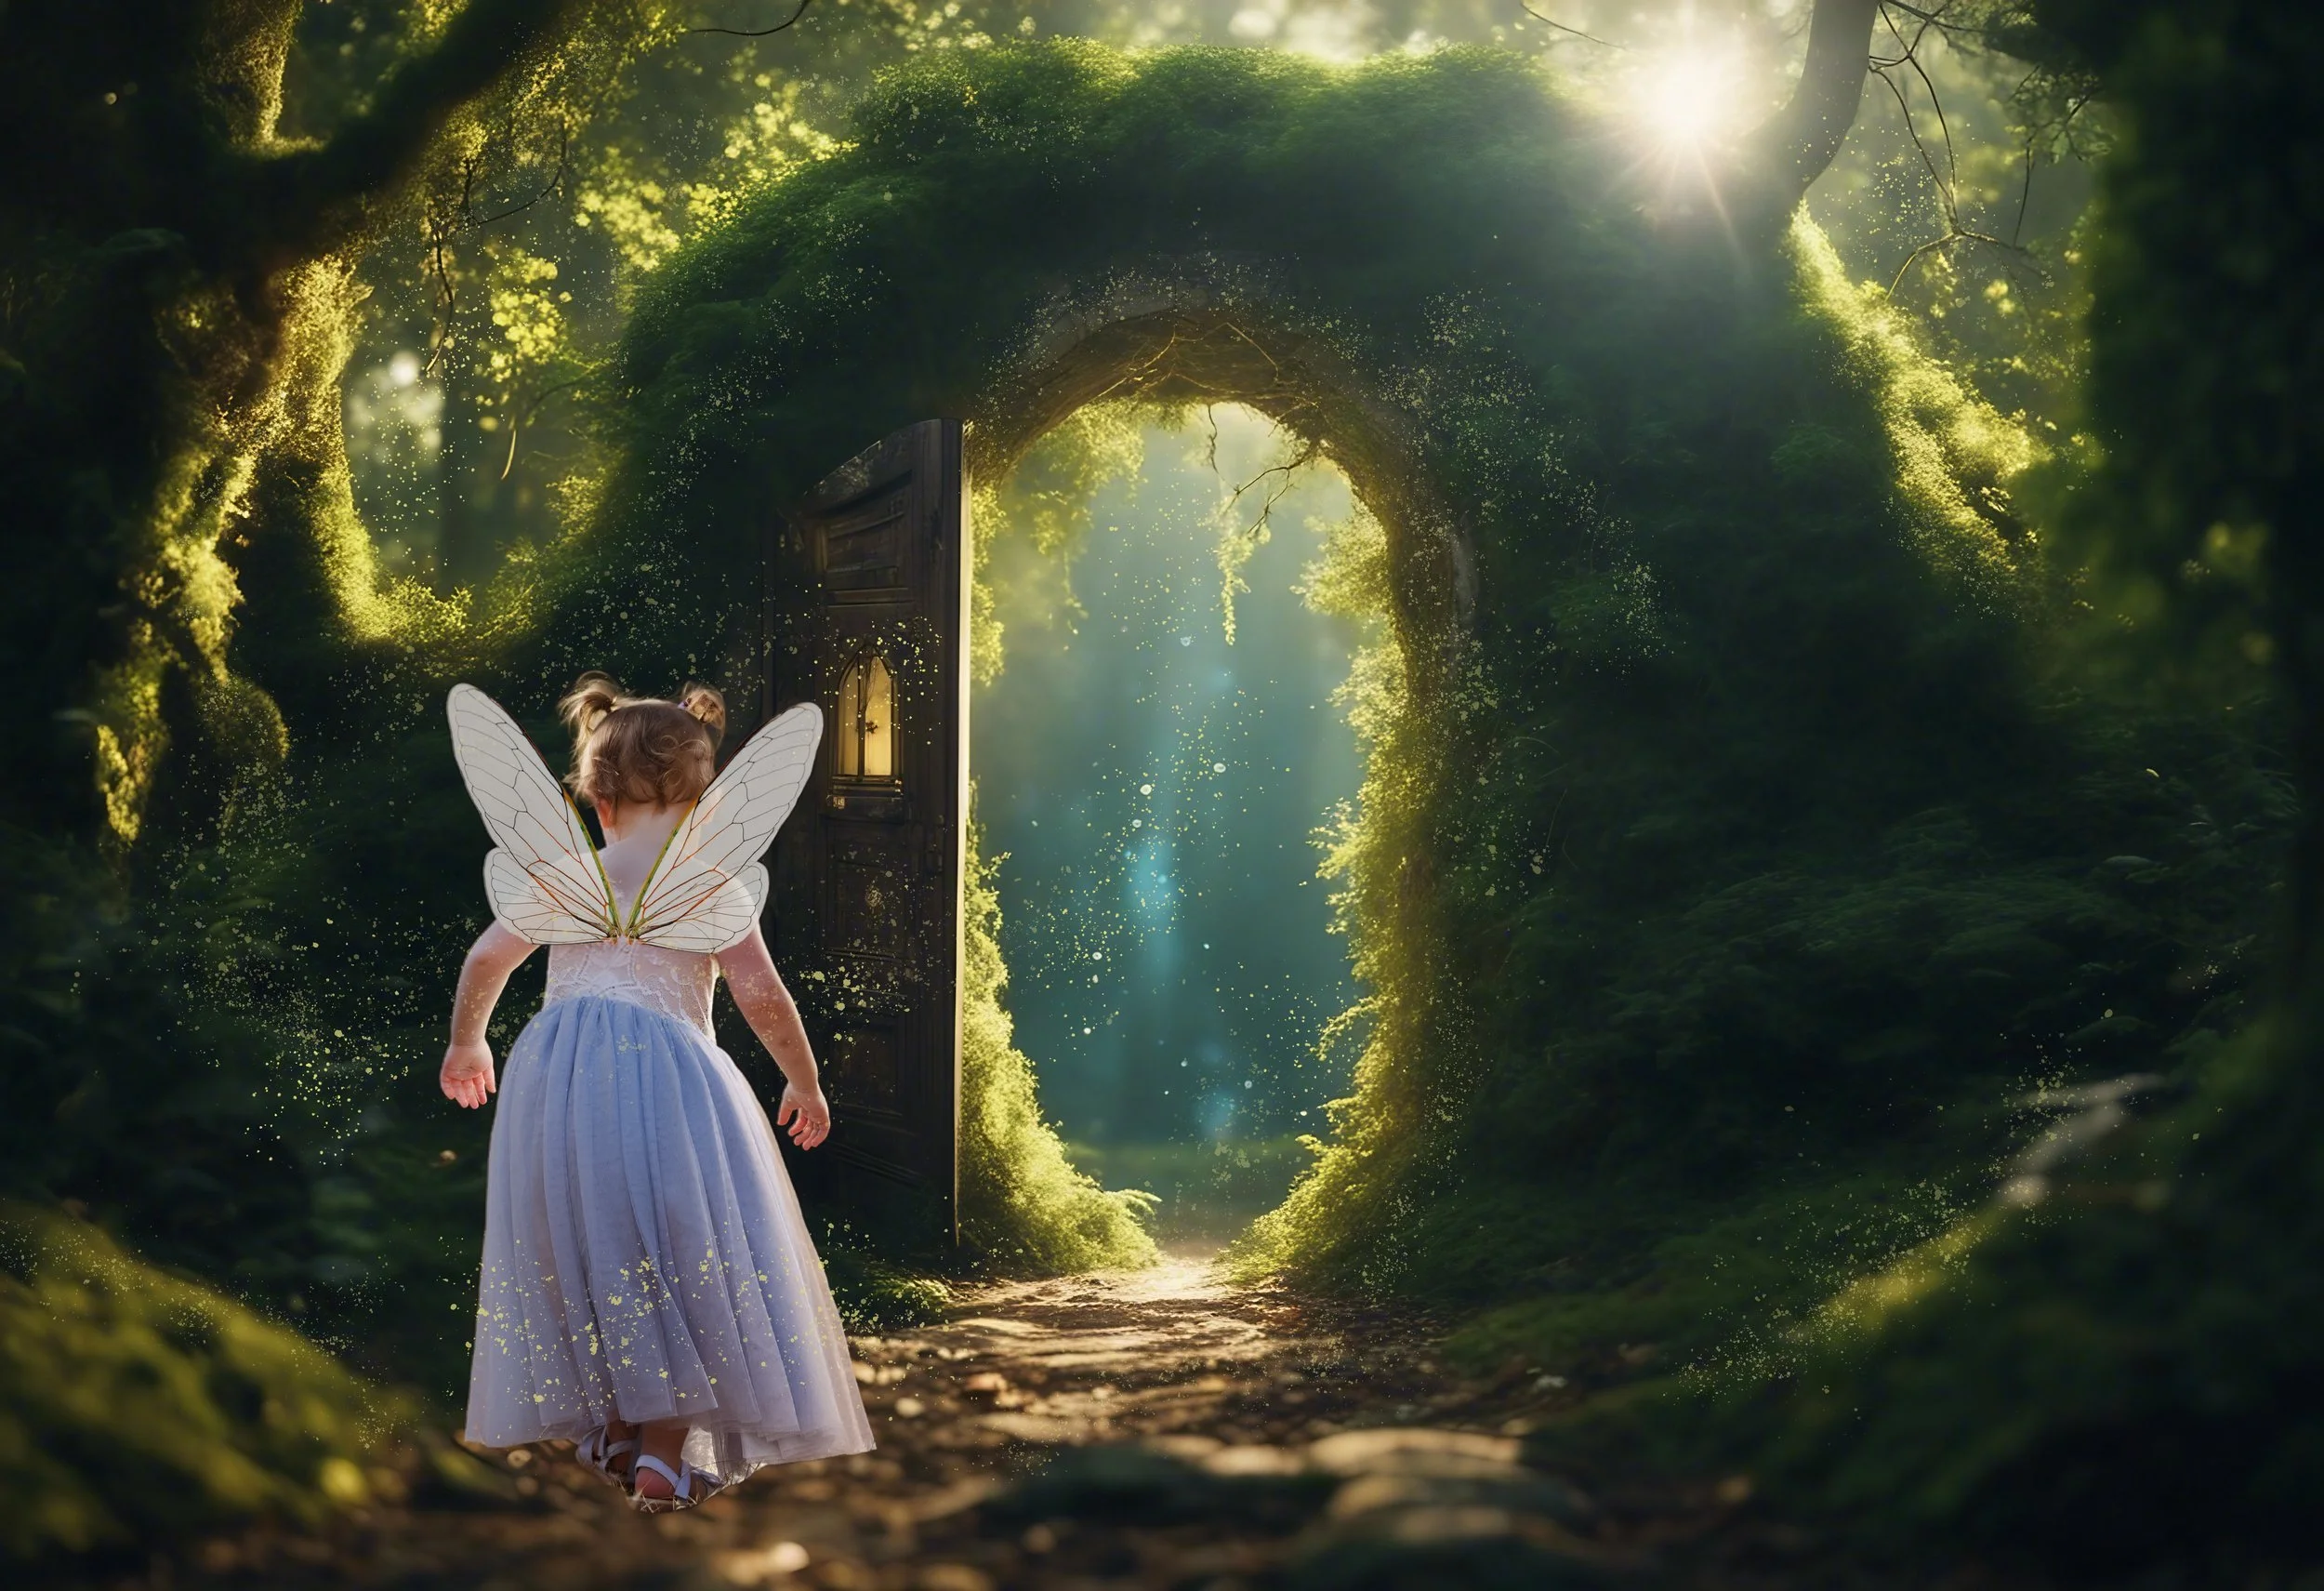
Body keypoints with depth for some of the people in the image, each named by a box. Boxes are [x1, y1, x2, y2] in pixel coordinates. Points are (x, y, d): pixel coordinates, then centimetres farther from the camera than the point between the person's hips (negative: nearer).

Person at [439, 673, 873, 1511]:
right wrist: (804, 1082, 15)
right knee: (678, 1255, 7)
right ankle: (666, 1453, 4)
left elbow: (485, 961, 23)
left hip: (552, 1071, 4)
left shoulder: (559, 882, 13)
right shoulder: (714, 890, 3)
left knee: (583, 1251, 18)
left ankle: (615, 1431, 27)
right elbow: (761, 997, -1)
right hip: (665, 1069, -3)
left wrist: (465, 1042, 42)